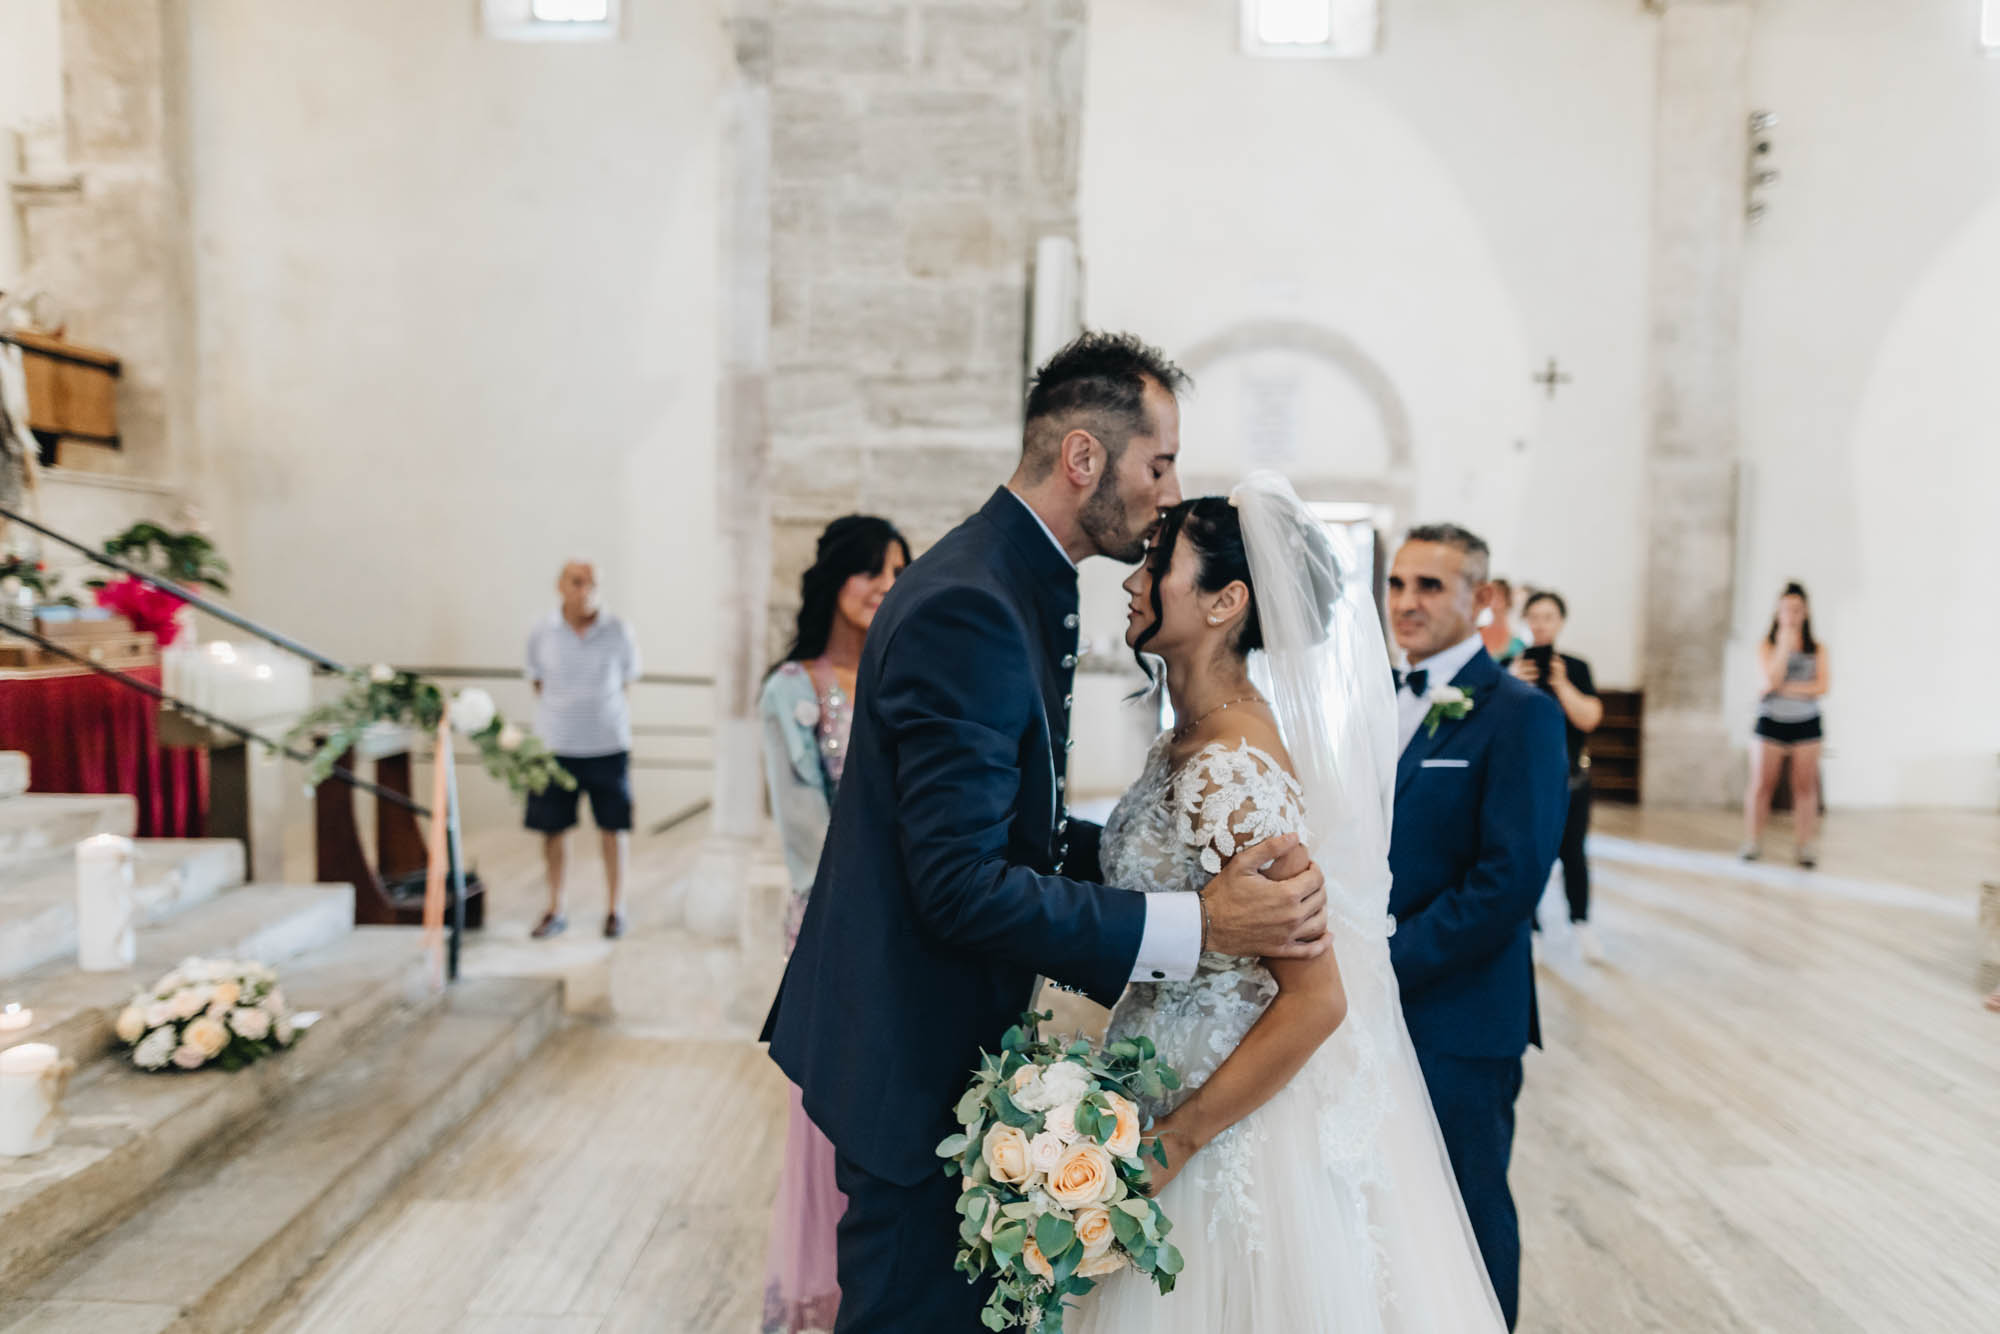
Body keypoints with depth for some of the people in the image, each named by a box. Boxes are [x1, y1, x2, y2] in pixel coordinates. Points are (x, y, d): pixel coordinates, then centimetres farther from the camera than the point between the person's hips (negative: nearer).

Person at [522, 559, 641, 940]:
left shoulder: (618, 632, -5)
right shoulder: (541, 633, -2)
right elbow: (538, 682, 10)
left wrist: (603, 718, 5)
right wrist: (558, 717, 4)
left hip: (608, 746, -1)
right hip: (555, 746, 1)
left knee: (613, 828, 6)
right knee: (553, 828, 8)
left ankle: (615, 909, 21)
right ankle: (555, 910, 24)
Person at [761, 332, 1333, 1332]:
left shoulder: (1014, 581, 8)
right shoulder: (969, 609, -24)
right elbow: (960, 886, -28)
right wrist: (1194, 926, -27)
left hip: (949, 1034, 10)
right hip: (915, 1054, -10)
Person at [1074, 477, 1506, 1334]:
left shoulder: (1230, 774, -26)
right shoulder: (1185, 745, 2)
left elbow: (1316, 999, -24)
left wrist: (1169, 1144, -21)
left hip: (1236, 1125, -9)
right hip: (1176, 1078, 9)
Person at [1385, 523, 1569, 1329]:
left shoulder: (1520, 714, -12)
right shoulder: (1383, 701, 10)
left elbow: (1511, 878, -19)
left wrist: (1395, 961, -17)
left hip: (1458, 1017, -6)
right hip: (1374, 1009, 6)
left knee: (1468, 1217, 11)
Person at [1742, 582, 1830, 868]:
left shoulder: (1817, 649, 4)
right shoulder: (1767, 646, 1)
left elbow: (1821, 686, -7)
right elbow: (1769, 681, -13)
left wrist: (1787, 689, -15)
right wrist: (1784, 646, -14)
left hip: (1806, 724, 1)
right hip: (1772, 722, -1)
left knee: (1805, 786, 2)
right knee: (1761, 785, 1)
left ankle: (1806, 846, 7)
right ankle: (1753, 842, 10)